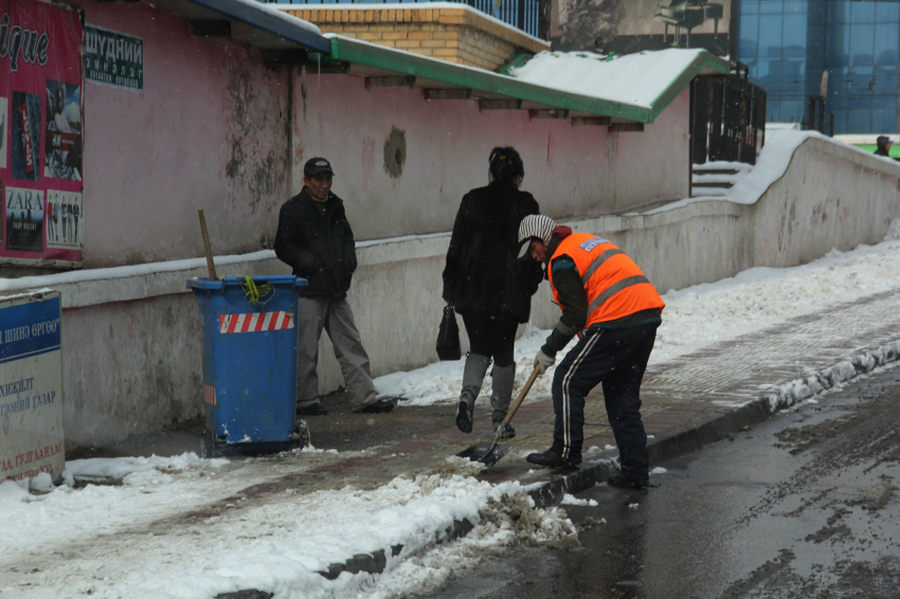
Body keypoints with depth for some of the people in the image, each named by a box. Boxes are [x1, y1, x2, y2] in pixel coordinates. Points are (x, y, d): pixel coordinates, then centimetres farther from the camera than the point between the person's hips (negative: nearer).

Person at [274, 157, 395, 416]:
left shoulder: (335, 206, 15)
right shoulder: (293, 209, -5)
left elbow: (347, 237, 27)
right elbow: (284, 247, -8)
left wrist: (349, 260, 9)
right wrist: (311, 264, -15)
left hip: (336, 288, 6)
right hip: (309, 290, -6)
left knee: (351, 345, 7)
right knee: (306, 348, -1)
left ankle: (364, 396, 11)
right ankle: (306, 399, 10)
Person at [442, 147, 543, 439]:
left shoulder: (472, 200, 2)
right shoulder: (525, 203, -3)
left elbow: (456, 246, 3)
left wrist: (450, 289, 9)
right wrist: (530, 284, 12)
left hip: (472, 289, 2)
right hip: (510, 291, -2)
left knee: (479, 348, 15)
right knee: (503, 352, 8)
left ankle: (467, 396, -10)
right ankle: (500, 418, 10)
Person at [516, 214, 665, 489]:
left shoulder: (562, 260, -4)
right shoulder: (588, 241, 24)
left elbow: (575, 314, -9)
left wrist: (549, 350, 0)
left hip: (617, 322, -9)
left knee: (568, 381, 2)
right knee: (623, 397, 15)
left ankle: (566, 452, 5)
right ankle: (636, 471, 13)